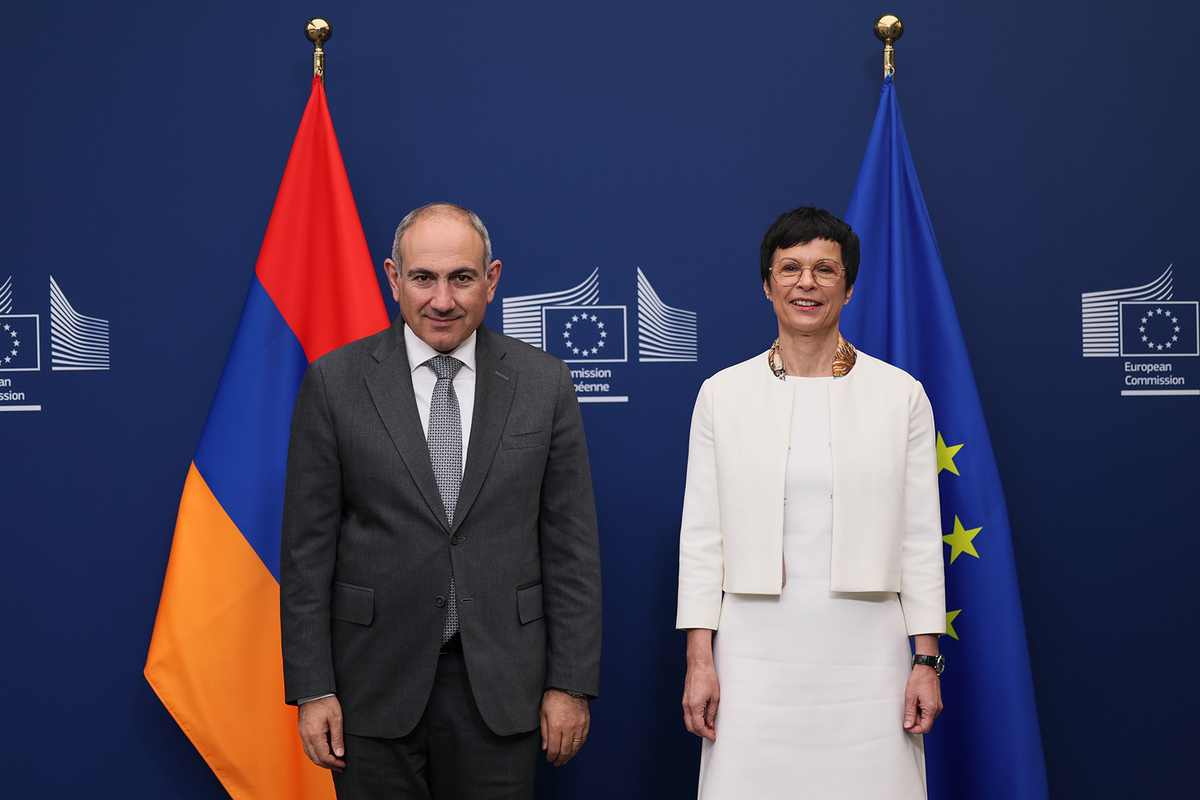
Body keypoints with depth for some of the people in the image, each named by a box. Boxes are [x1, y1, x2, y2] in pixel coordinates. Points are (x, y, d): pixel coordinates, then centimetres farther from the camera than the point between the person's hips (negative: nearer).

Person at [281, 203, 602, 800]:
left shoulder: (544, 384, 1)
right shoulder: (334, 382, -2)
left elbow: (572, 544, 3)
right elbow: (307, 546, -1)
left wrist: (571, 683, -1)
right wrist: (312, 688, -5)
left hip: (500, 682, 1)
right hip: (375, 683, 0)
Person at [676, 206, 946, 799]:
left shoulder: (901, 395, 5)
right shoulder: (722, 394, 6)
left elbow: (921, 537, 5)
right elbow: (700, 534, 5)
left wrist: (927, 661, 0)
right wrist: (699, 658, -2)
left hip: (865, 653, 0)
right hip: (755, 653, 0)